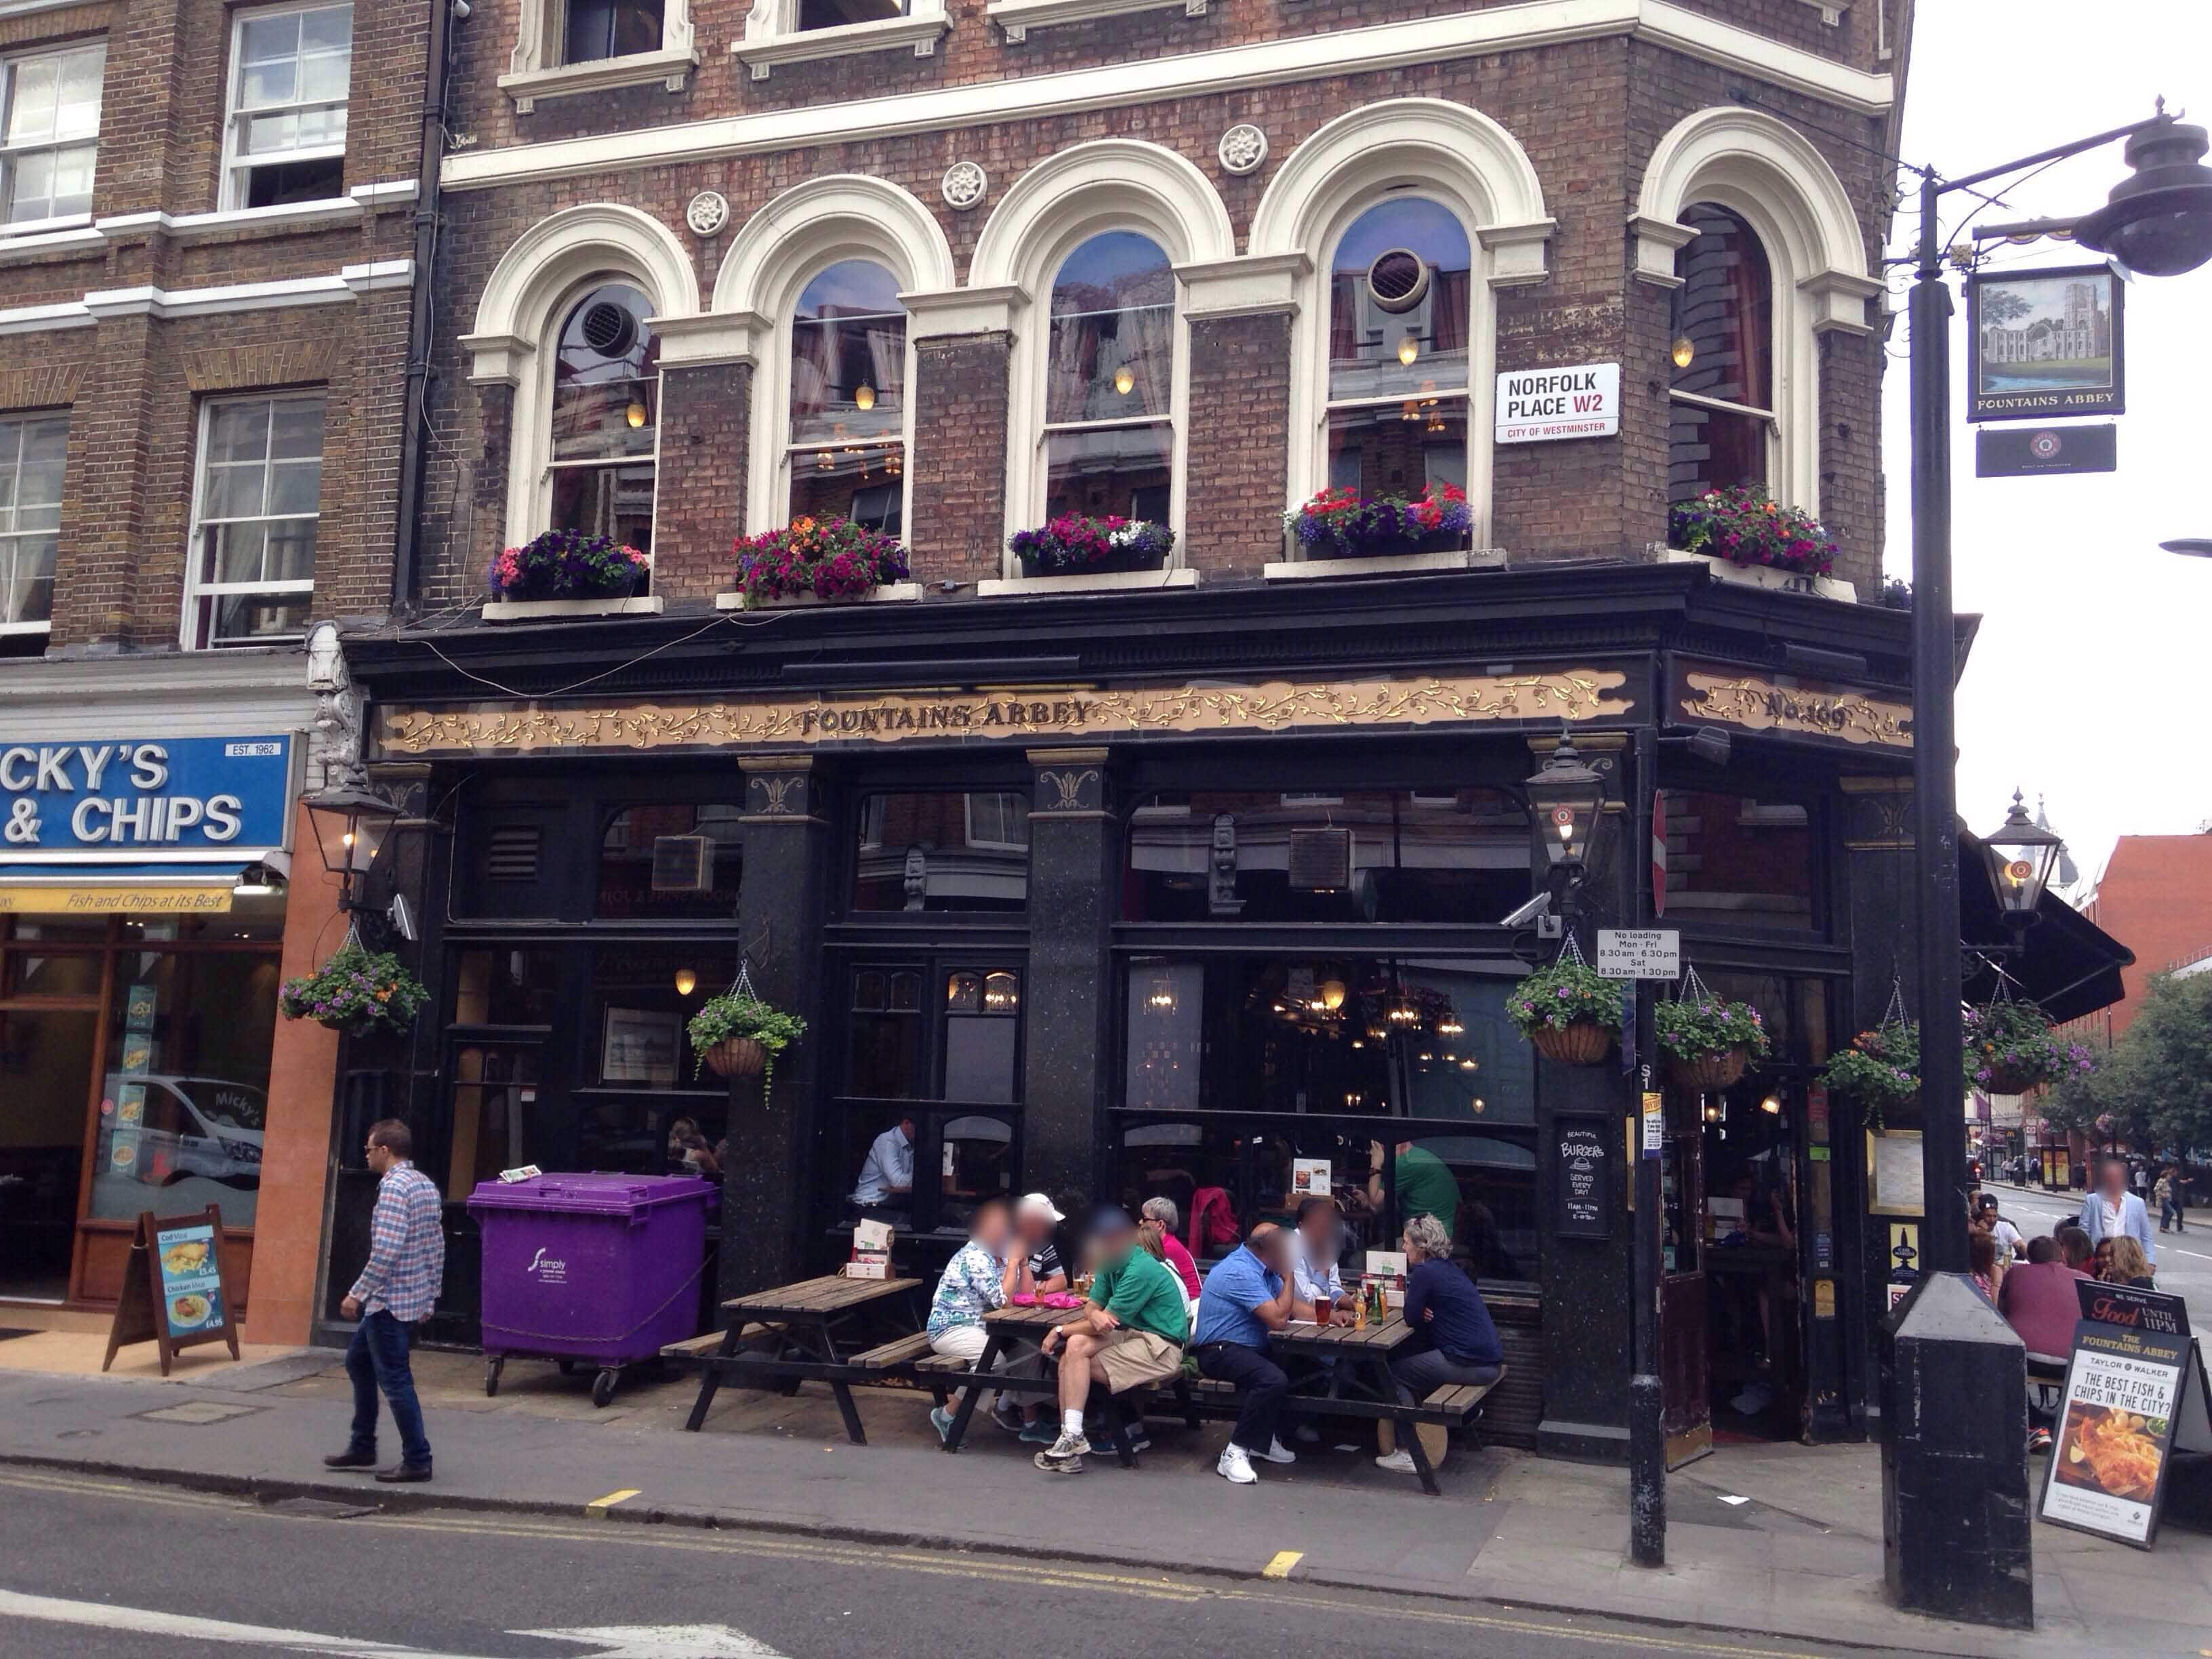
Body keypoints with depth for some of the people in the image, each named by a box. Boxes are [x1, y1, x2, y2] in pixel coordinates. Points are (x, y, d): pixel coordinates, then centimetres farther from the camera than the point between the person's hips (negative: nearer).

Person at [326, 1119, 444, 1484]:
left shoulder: (394, 1187, -17)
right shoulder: (426, 1185, 11)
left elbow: (386, 1251, -25)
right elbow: (437, 1248, 15)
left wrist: (358, 1293, -17)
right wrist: (430, 1296, 20)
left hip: (390, 1302, -10)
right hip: (416, 1299, 10)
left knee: (394, 1379, -2)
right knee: (358, 1361, 22)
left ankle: (417, 1461, 5)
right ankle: (362, 1447, 29)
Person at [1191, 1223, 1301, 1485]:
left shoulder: (1264, 1268, 11)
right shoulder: (1241, 1272, -22)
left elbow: (1289, 1306, 19)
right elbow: (1278, 1319, -26)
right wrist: (1288, 1276, -15)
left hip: (1249, 1348, 11)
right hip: (1219, 1352, -11)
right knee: (1273, 1379, -32)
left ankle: (1264, 1439, 7)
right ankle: (1235, 1453, -22)